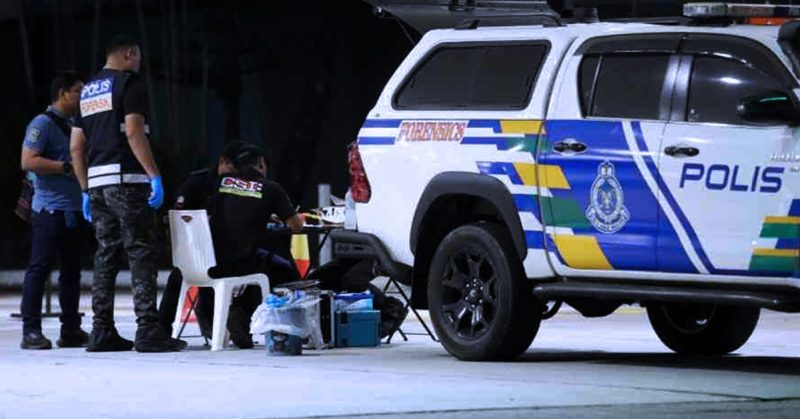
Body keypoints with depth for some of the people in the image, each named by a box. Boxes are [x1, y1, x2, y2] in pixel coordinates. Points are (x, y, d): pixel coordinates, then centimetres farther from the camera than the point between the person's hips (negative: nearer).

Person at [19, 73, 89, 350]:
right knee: (40, 267, -8)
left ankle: (71, 330, 13)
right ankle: (31, 331, -9)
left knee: (71, 270, 9)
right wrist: (66, 167, -19)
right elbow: (28, 161, -17)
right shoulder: (42, 124, -7)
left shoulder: (73, 125, 20)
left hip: (73, 209, 9)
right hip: (50, 209, -9)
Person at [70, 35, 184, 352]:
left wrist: (86, 190, 21)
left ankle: (102, 332, 8)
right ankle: (147, 330, -12)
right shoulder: (130, 83, -4)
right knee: (141, 254, -7)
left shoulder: (88, 91, 19)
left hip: (97, 183, 7)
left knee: (106, 256, 10)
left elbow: (76, 147, 18)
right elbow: (133, 133, -16)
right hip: (127, 179, -7)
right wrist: (154, 175, -18)